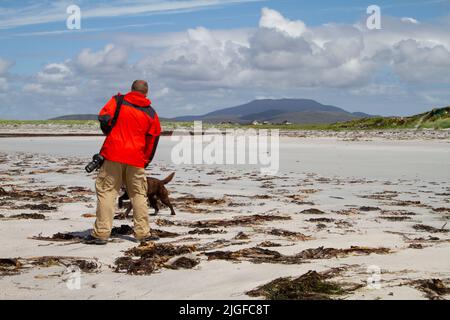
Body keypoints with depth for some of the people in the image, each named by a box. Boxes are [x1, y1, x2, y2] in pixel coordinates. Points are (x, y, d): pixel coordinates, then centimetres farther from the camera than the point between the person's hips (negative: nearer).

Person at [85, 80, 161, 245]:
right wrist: (146, 161, 22)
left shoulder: (118, 101, 3)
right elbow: (153, 141, 11)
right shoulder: (151, 113, 9)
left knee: (106, 191, 2)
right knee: (138, 194, 12)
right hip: (136, 159, 2)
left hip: (113, 154, -2)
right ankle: (143, 233, 11)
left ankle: (101, 233, -4)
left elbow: (104, 118, -7)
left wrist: (110, 133, 14)